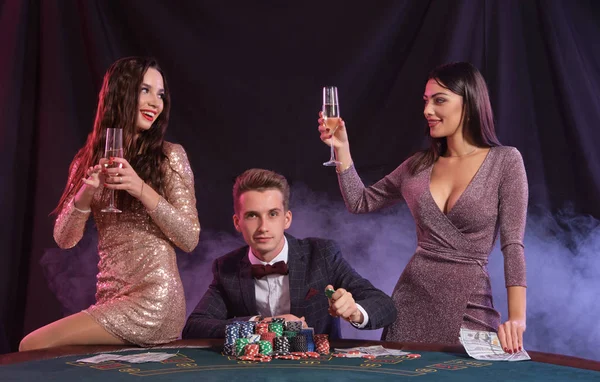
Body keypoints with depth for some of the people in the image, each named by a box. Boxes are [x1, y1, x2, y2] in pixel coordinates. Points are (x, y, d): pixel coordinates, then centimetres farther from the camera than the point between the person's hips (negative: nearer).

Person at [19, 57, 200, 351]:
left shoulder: (170, 156, -2)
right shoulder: (89, 159, 10)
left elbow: (190, 239, -6)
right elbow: (64, 239, 4)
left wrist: (142, 190, -18)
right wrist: (88, 190, -14)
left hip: (153, 300, -5)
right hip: (109, 300, 5)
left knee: (32, 347, -13)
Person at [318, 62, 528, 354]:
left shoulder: (505, 161, -5)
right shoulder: (419, 165, 7)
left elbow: (512, 244, -9)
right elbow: (360, 203, 13)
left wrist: (516, 318, -19)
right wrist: (342, 148, 1)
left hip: (469, 305, -3)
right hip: (411, 300, 4)